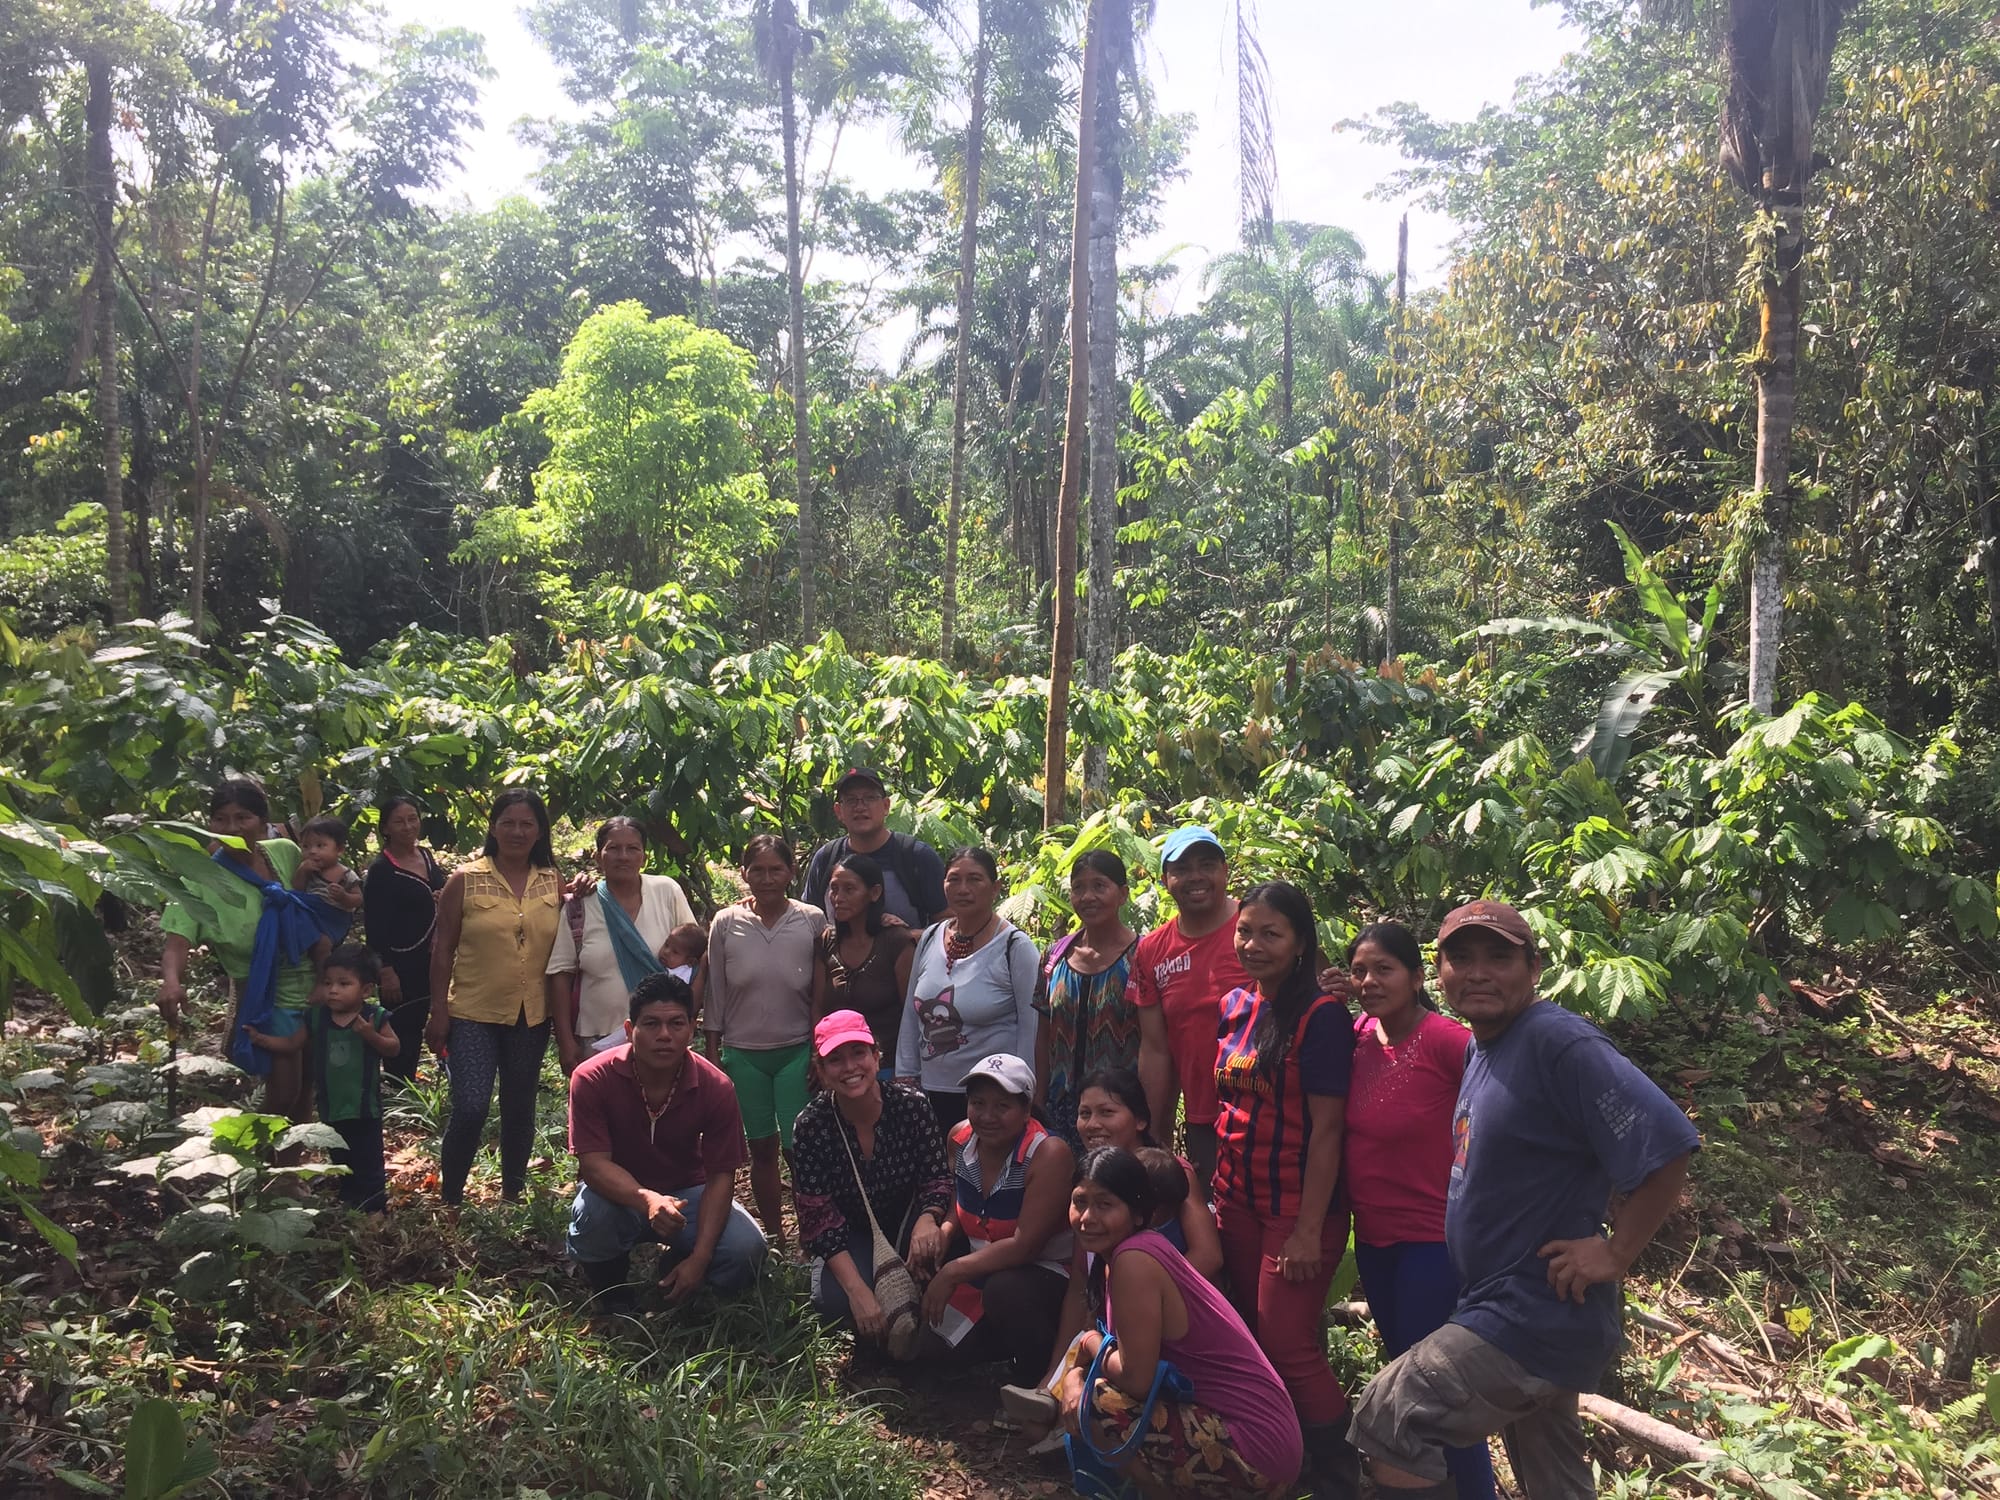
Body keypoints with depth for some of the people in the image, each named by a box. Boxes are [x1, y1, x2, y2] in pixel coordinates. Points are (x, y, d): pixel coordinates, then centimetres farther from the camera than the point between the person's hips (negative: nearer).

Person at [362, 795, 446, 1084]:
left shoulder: (427, 856, 8)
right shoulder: (381, 870, -12)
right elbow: (374, 926, -15)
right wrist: (386, 971, -18)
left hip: (429, 962, 7)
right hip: (400, 966, -7)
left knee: (416, 1032, 14)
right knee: (400, 1040, -4)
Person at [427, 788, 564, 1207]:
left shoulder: (554, 882, 3)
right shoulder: (465, 880, -4)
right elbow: (443, 949, -2)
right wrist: (438, 1011, -3)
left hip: (533, 1016, 3)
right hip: (473, 1014, -3)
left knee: (520, 1109, 14)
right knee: (470, 1109, -10)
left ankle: (512, 1194, 31)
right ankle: (450, 1198, 10)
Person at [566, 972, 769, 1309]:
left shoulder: (716, 1087, -18)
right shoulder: (592, 1078, -21)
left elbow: (720, 1176, -14)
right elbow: (593, 1164, -24)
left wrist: (699, 1259, -25)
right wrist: (647, 1200, -45)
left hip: (686, 1192, 1)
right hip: (618, 1193, -1)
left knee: (746, 1249, -25)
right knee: (591, 1214, -37)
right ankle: (611, 1293, -1)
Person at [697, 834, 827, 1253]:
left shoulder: (812, 921, -4)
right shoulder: (726, 923, 0)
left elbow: (822, 994, 0)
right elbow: (713, 995, 6)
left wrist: (820, 1053, -1)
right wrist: (713, 1055, 5)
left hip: (798, 1050, -2)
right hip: (742, 1053, 2)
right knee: (761, 1148, 10)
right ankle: (774, 1237, 22)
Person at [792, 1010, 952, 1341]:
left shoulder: (912, 1106, -17)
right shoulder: (810, 1126, -19)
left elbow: (936, 1177, -11)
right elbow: (818, 1216, -19)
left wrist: (927, 1219, -37)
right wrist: (858, 1290, -30)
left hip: (906, 1226, 1)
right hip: (849, 1236, -1)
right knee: (834, 1301, -30)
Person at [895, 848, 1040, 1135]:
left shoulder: (1016, 947, -8)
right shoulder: (929, 939, 7)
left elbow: (1031, 1028, -8)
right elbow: (911, 1016, 15)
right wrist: (905, 1076, 11)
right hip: (931, 1093, 5)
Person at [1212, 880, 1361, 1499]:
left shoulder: (1320, 1016, -15)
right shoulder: (1234, 1008, 5)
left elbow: (1326, 1128, -17)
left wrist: (1309, 1228, -18)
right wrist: (1219, 1190, 10)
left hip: (1297, 1209, -7)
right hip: (1238, 1204, 7)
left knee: (1288, 1344, -4)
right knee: (1255, 1339, 13)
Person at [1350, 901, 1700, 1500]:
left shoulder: (1560, 1044, -22)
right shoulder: (1480, 1048, 8)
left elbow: (1666, 1146, -26)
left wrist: (1614, 1254, -22)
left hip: (1535, 1315, -9)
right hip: (1528, 1313, 9)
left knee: (1387, 1419, -8)